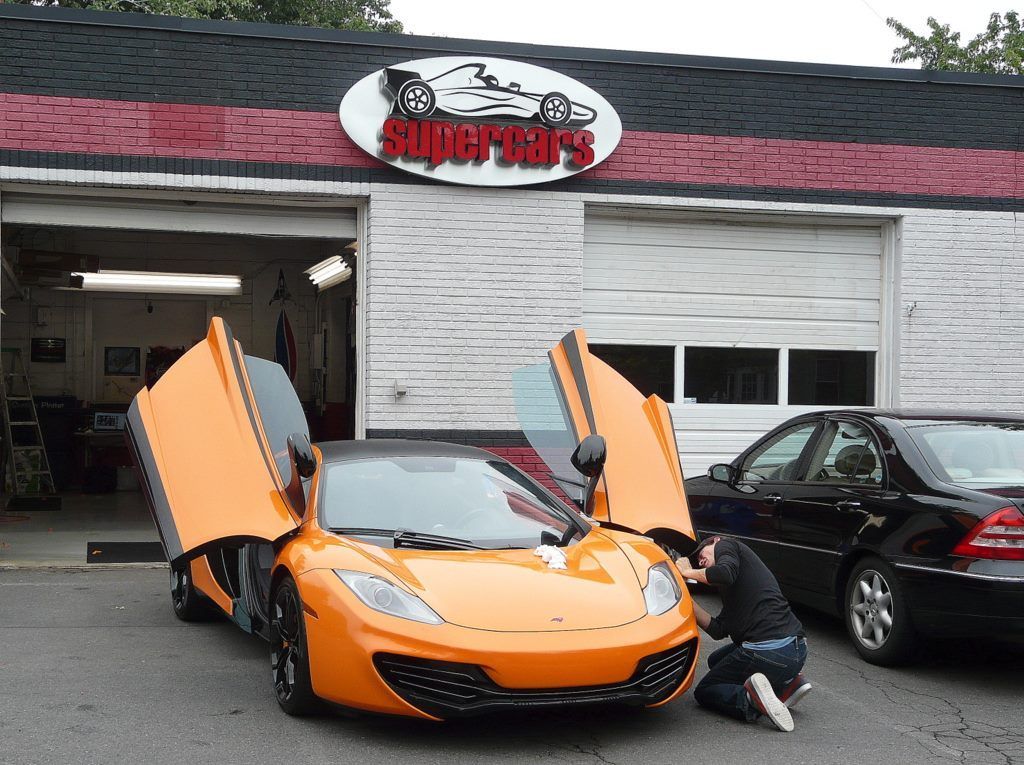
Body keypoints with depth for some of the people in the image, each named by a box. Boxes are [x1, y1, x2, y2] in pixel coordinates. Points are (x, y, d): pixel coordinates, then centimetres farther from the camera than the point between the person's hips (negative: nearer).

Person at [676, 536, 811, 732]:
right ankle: (786, 684, 14)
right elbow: (717, 630, 17)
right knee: (716, 661, 32)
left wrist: (688, 572, -2)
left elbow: (724, 573, -18)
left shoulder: (725, 545, 6)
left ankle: (749, 699, -17)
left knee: (704, 692, 12)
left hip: (770, 653, -8)